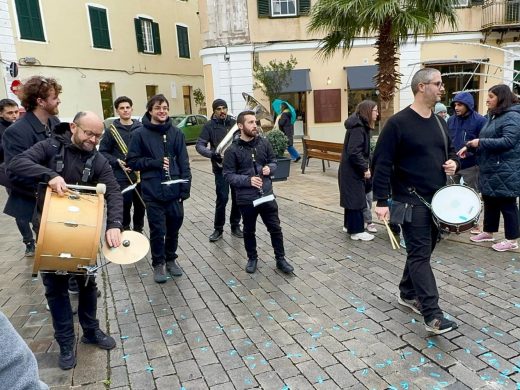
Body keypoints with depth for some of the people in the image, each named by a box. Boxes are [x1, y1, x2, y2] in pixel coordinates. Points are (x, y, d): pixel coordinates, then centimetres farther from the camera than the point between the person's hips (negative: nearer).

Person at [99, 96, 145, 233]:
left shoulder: (141, 128, 7)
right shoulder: (111, 130, 1)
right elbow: (103, 152, 1)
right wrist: (117, 162, -12)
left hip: (141, 175, 3)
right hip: (122, 177, -2)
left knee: (140, 206, 11)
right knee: (125, 207, 0)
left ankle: (138, 231, 30)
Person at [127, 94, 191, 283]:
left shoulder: (176, 133, 5)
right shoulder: (140, 134, -2)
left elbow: (184, 162, 4)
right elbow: (132, 161, -1)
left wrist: (186, 186, -2)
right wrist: (155, 162, -13)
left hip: (174, 189, 2)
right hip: (153, 191, -2)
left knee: (174, 227, 12)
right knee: (158, 230, 5)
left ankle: (171, 259, 33)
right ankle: (158, 264, 24)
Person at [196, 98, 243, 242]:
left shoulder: (234, 123, 5)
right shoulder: (209, 126, -2)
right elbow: (199, 145, -8)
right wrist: (213, 153, -25)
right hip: (221, 167, -3)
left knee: (237, 197, 8)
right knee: (222, 198, -3)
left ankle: (235, 226, 24)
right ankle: (218, 228, 14)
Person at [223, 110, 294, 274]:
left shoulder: (264, 143, -1)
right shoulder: (233, 150, -11)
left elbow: (273, 161, 11)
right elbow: (228, 175, -10)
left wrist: (270, 168, -11)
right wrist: (248, 180, -23)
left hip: (267, 195, 3)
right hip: (246, 198, -2)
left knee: (275, 228, 10)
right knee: (249, 231, 15)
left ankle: (280, 259, 27)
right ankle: (252, 258, 36)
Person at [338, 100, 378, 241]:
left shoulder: (361, 126, 12)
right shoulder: (358, 127, -20)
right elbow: (354, 152, -27)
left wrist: (366, 166, 9)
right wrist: (365, 168, -21)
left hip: (353, 170, 10)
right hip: (353, 171, -10)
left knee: (352, 198, 18)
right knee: (356, 199, -3)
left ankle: (349, 225, 30)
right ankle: (357, 231, 5)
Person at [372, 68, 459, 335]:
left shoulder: (439, 122, 12)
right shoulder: (398, 123, -12)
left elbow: (450, 150, 26)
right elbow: (382, 163, -15)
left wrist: (453, 162, 1)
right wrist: (381, 200, -19)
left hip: (436, 199, 8)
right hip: (412, 201, -8)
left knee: (422, 250, 15)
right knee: (420, 254, -6)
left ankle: (407, 293, 33)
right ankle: (432, 314, -3)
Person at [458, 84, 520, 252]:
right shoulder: (493, 116, 16)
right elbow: (485, 141, 19)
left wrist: (481, 142, -22)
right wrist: (469, 146, 4)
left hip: (505, 171, -9)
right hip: (490, 170, 9)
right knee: (490, 202, 17)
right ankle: (488, 232, 30)